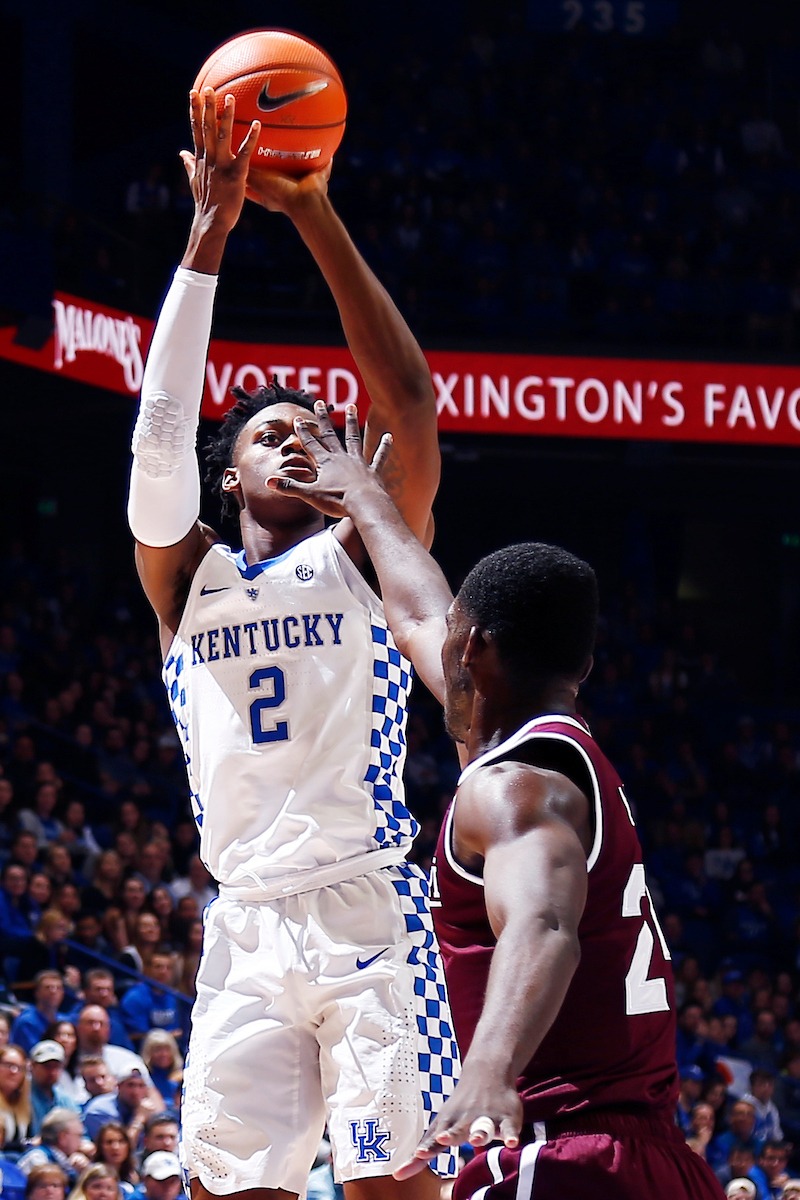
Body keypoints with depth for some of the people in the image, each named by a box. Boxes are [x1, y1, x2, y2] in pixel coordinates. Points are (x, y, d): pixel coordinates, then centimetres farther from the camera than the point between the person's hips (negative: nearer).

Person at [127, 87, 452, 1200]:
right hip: (247, 929, 2)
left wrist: (313, 212, -9)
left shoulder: (360, 555, 10)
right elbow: (159, 435, -2)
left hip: (370, 912, -2)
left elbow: (409, 404, -3)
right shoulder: (189, 578, 14)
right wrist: (211, 232, -7)